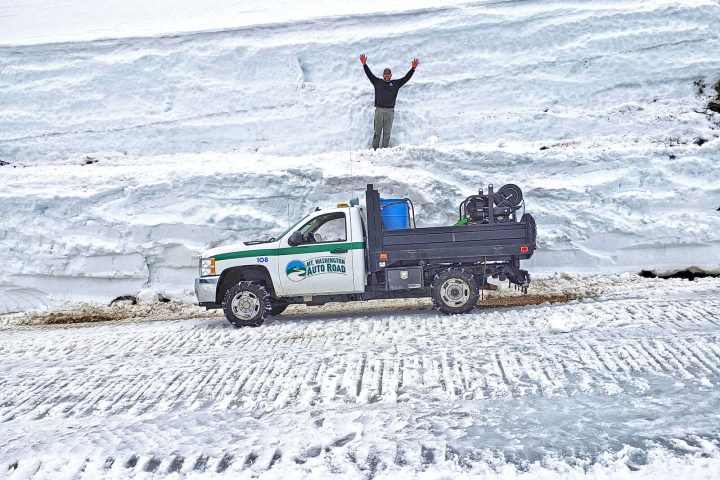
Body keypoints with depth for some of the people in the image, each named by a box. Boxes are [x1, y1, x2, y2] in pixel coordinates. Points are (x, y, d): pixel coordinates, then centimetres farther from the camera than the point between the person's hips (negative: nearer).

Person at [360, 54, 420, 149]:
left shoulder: (396, 83, 13)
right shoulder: (377, 82, 11)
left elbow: (406, 78, 9)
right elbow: (369, 74, 6)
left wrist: (413, 69, 0)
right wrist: (364, 64, -5)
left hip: (390, 111, 1)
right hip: (379, 109, -1)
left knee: (387, 132, 2)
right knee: (377, 131, -1)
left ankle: (385, 149, 5)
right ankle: (375, 148, 2)